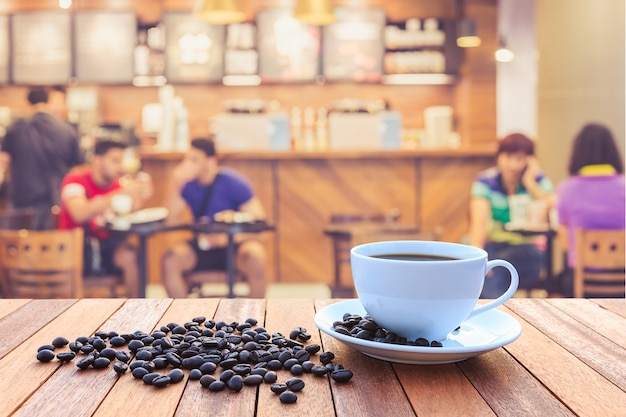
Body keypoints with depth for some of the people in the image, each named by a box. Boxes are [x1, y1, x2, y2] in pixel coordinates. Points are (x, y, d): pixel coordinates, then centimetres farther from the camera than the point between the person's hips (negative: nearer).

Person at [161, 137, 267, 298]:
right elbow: (171, 221, -8)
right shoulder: (188, 185, 0)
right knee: (170, 260, -24)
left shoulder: (232, 182, -8)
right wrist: (176, 187, -18)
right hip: (202, 248, 3)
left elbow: (258, 219, -11)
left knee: (255, 256, -34)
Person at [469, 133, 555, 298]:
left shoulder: (538, 180, 1)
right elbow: (479, 221, -16)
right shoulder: (486, 181, -2)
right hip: (493, 244, 0)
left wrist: (530, 183, -14)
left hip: (527, 248, 0)